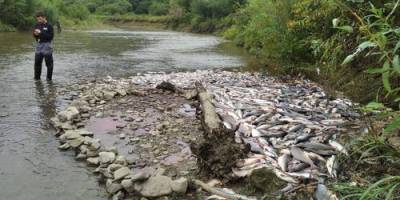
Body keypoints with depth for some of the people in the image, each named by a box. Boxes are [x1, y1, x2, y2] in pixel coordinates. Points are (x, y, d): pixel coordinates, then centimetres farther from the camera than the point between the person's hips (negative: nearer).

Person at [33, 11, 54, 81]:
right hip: (38, 45, 5)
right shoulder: (37, 25, 10)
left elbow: (51, 36, -14)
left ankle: (49, 78, 12)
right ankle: (37, 78, 19)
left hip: (46, 45, -5)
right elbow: (35, 35, 16)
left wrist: (41, 33, -19)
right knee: (37, 63, 9)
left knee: (49, 63, 2)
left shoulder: (49, 26, -7)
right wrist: (35, 34, -7)